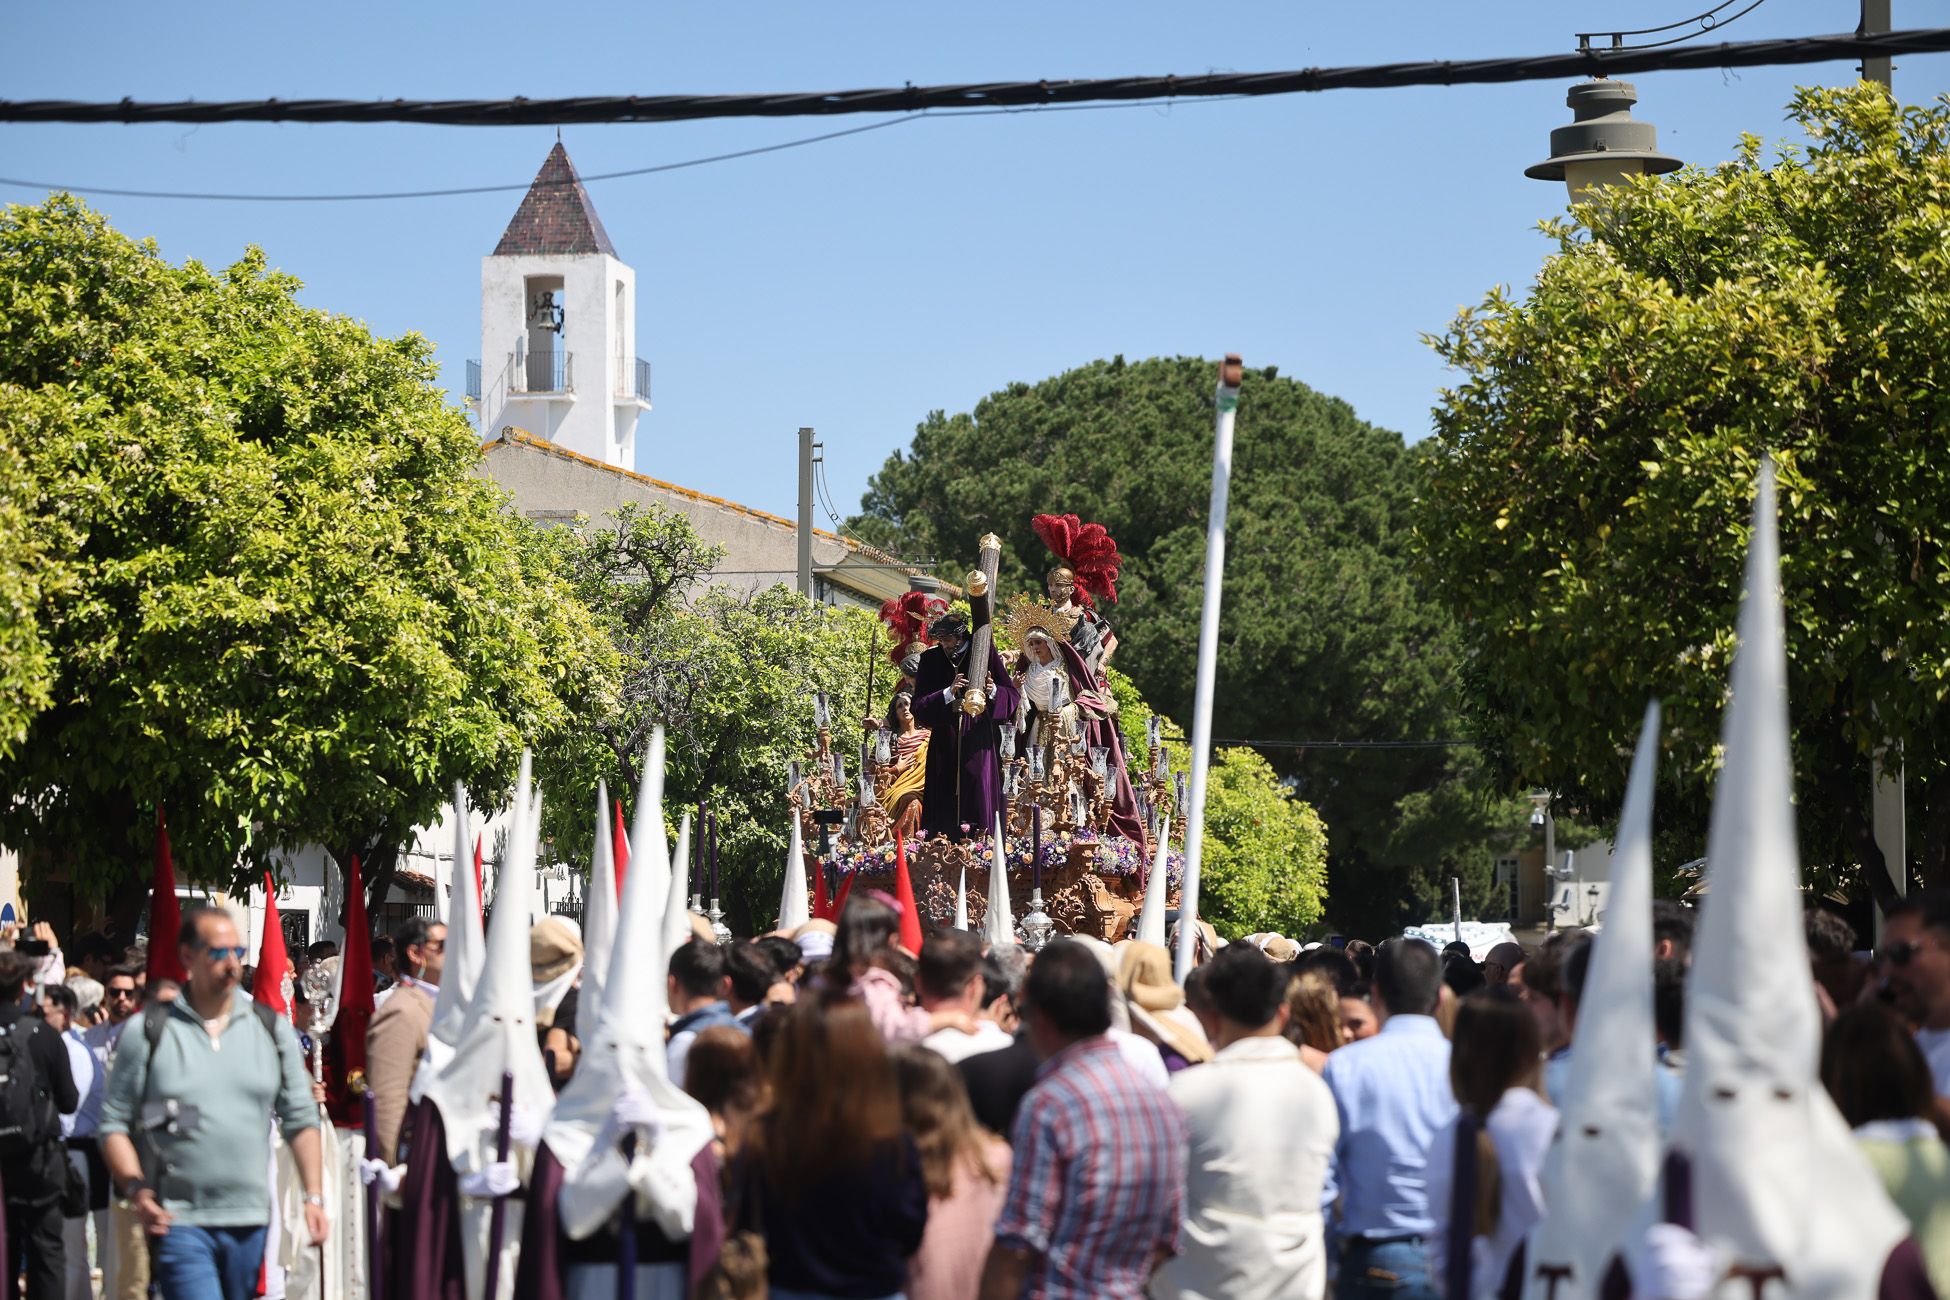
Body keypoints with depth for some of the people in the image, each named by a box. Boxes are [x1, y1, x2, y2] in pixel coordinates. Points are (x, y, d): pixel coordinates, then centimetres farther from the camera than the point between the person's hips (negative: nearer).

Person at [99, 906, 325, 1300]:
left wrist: (314, 1195, 1)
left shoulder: (272, 1029, 8)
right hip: (179, 1221, -3)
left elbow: (301, 1120, 10)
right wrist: (137, 1189, -13)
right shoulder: (147, 1033, 0)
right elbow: (114, 1124, 1)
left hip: (250, 1220, 3)